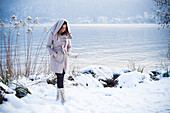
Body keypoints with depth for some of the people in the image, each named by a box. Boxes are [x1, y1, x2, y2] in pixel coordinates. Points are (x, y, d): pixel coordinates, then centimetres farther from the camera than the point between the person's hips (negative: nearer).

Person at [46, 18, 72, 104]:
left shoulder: (67, 34, 3)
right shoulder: (53, 33, -7)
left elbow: (69, 46, 16)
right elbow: (48, 46, 0)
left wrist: (68, 54, 0)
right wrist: (53, 53, -15)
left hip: (64, 58, 4)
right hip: (56, 58, -3)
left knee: (61, 77, 6)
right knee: (60, 77, -11)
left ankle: (58, 95, 20)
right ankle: (62, 97, -11)